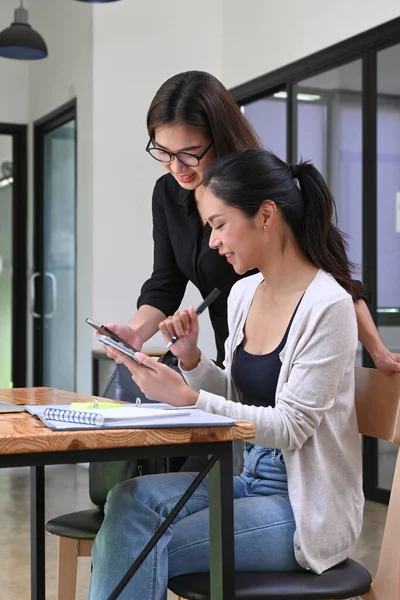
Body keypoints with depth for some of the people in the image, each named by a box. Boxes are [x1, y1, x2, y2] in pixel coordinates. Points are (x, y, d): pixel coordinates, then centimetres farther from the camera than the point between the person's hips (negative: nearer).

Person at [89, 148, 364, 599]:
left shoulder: (327, 305, -18)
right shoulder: (243, 294, 6)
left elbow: (289, 427, -18)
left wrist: (188, 398, -24)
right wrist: (191, 360, -4)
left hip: (305, 505, -7)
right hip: (250, 478, 7)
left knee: (147, 550, -18)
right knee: (129, 499, -18)